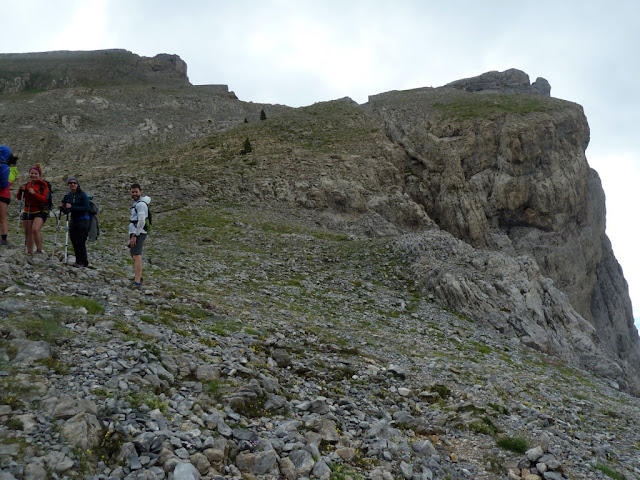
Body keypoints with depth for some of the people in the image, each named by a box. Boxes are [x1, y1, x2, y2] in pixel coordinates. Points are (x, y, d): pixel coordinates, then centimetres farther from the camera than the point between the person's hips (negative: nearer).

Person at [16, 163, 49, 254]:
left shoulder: (43, 185, -4)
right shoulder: (26, 185, 11)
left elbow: (45, 199, -15)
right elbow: (19, 198, 13)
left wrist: (34, 193, -24)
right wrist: (21, 191, -6)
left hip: (40, 212, -6)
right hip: (27, 212, 6)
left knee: (35, 229, -25)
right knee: (28, 233, 6)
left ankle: (39, 250, -15)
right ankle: (30, 252, 15)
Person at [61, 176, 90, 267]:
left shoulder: (82, 195, -9)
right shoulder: (68, 196, 8)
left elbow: (86, 208, -18)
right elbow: (66, 211, 13)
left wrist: (72, 207, -22)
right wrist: (62, 207, -9)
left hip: (83, 221, -6)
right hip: (73, 221, 6)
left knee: (80, 242, -8)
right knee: (74, 242, 7)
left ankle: (83, 263, 2)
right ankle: (78, 261, 18)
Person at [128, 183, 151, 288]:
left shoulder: (141, 204, -16)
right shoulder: (137, 203, 17)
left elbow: (141, 221, -24)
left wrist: (134, 236, -24)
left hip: (137, 234, -11)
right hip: (134, 233, 11)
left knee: (137, 256, -20)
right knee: (133, 254, 26)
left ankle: (137, 282, -29)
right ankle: (138, 276, 42)